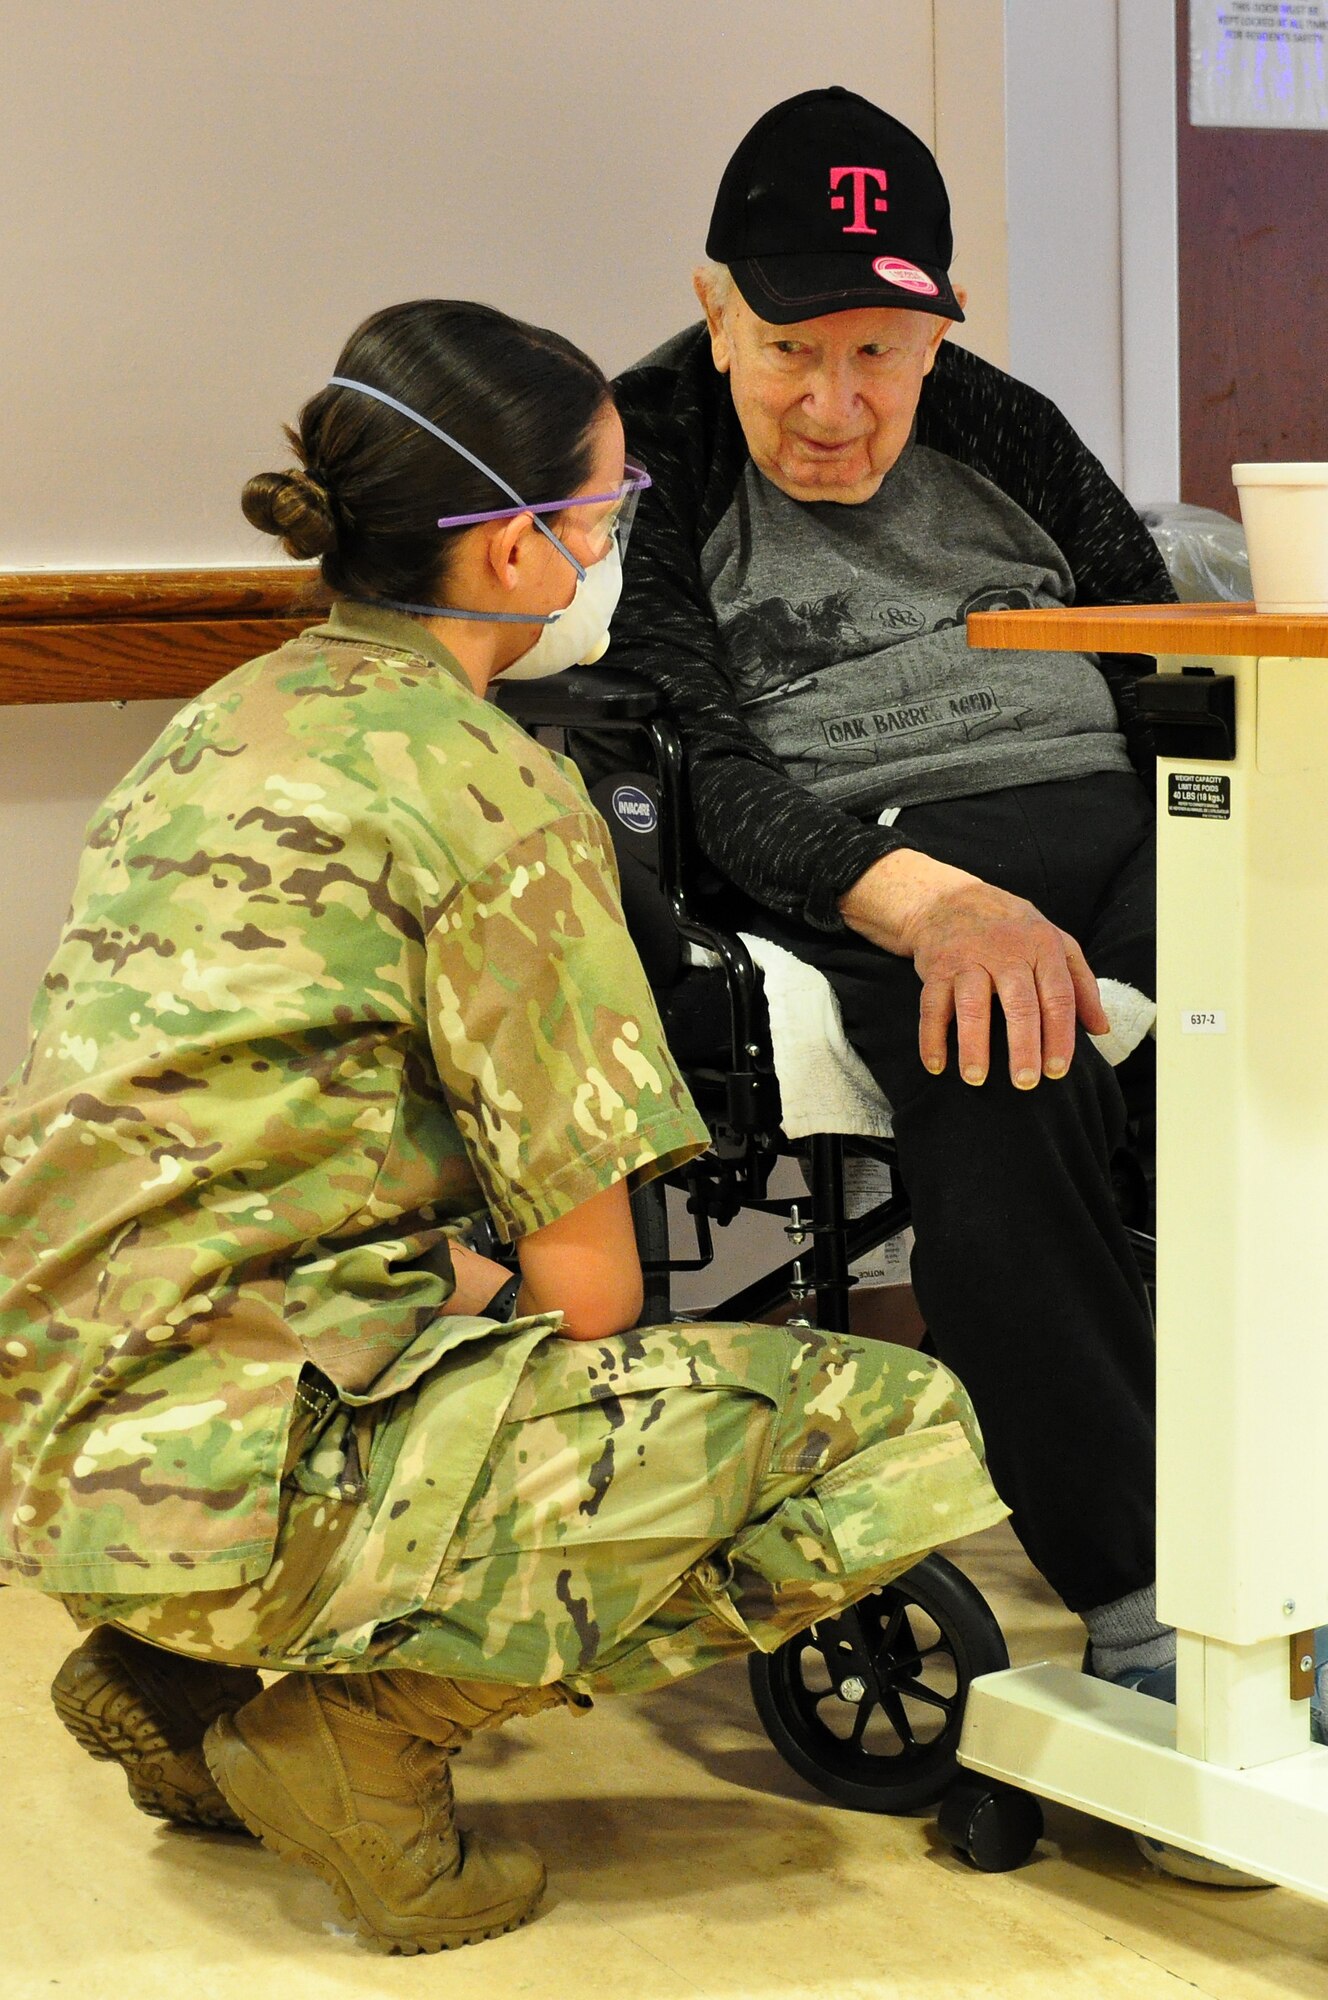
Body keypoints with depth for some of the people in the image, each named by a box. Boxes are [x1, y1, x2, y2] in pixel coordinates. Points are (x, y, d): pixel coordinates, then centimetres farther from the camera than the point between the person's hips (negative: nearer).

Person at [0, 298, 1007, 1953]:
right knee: (906, 1430, -6)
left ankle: (176, 1674, 16)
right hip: (244, 1471, -9)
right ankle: (370, 1722, -7)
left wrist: (470, 1286, 17)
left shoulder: (230, 722, 15)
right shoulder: (486, 785, -10)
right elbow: (589, 1293, -9)